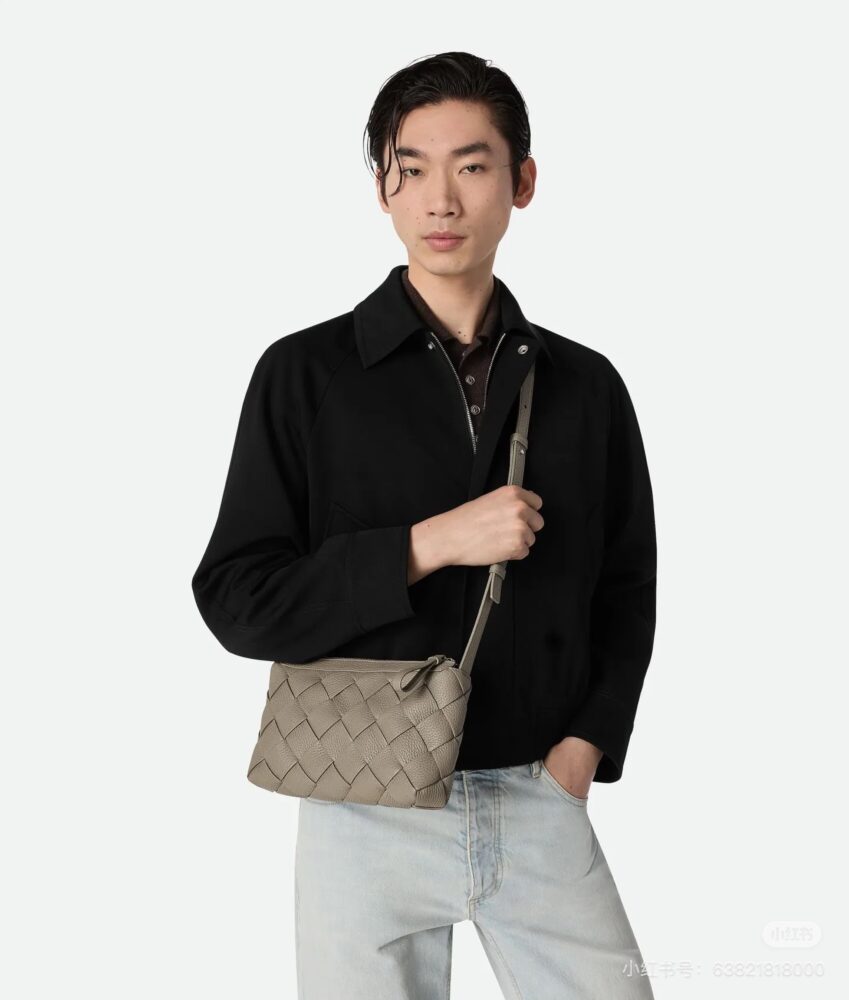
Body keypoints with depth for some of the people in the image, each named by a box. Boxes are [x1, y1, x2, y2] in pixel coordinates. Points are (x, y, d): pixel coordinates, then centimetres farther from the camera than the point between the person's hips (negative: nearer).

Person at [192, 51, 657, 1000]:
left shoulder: (585, 385, 4)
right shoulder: (306, 374, -4)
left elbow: (625, 591, 12)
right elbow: (236, 601, -9)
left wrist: (587, 742, -3)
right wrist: (427, 546, -18)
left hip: (541, 799, 2)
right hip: (372, 808, -2)